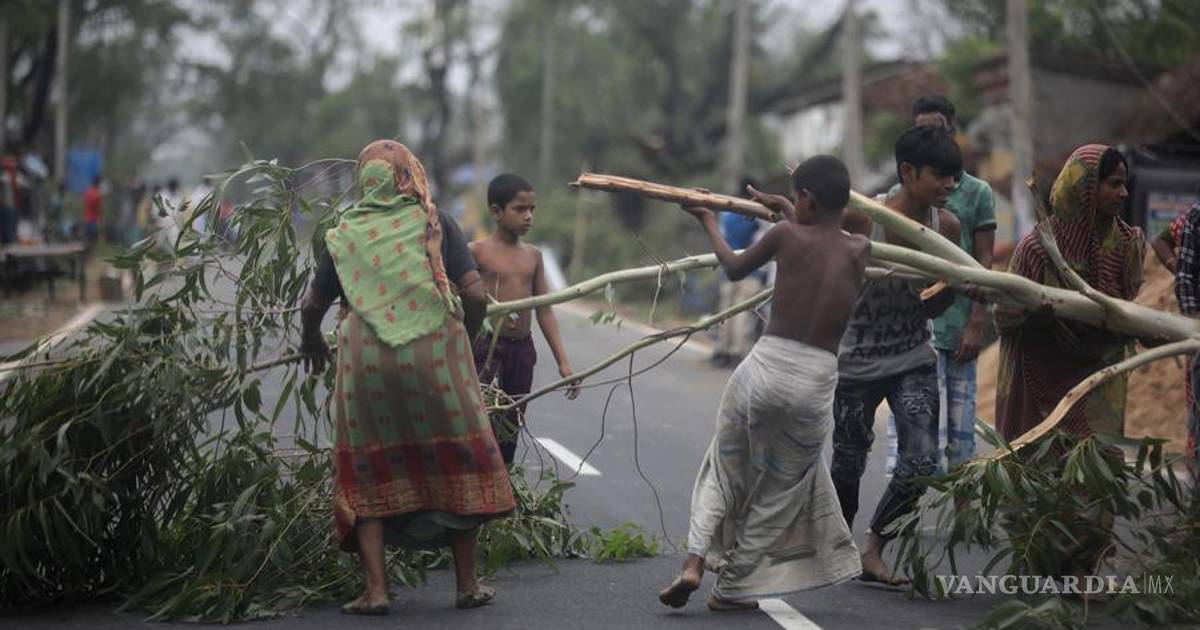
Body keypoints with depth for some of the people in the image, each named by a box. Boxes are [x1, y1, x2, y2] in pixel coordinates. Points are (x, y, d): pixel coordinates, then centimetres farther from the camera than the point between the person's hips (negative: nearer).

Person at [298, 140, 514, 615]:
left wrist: (312, 344, 34)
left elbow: (312, 305, 13)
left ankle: (376, 589, 5)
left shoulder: (344, 234, 7)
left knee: (368, 473, 10)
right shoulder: (435, 223, 4)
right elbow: (475, 295, -1)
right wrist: (466, 338, 18)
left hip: (364, 359, 1)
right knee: (457, 465, 12)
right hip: (434, 352, 0)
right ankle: (467, 584, 16)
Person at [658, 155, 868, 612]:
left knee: (726, 469, 20)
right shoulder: (860, 250, 5)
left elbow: (734, 269, 17)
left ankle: (695, 562, 6)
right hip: (817, 384, 1)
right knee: (780, 490, 18)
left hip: (765, 370, -1)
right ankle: (732, 587, 22)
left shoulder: (786, 235, -1)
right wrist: (786, 212, 41)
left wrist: (709, 223, 33)